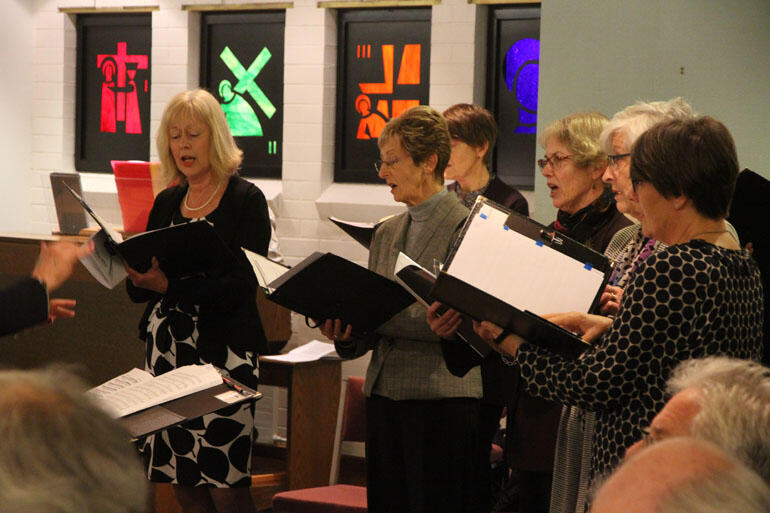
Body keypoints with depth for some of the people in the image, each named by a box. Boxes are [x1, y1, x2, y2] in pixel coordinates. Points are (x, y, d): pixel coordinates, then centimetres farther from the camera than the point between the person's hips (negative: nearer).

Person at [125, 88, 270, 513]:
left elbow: (243, 284, -14)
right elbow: (140, 290, 14)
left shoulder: (246, 200, -3)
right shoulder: (165, 203, 14)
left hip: (224, 348, -5)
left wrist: (170, 287, -25)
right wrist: (136, 274, -9)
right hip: (167, 347, 5)